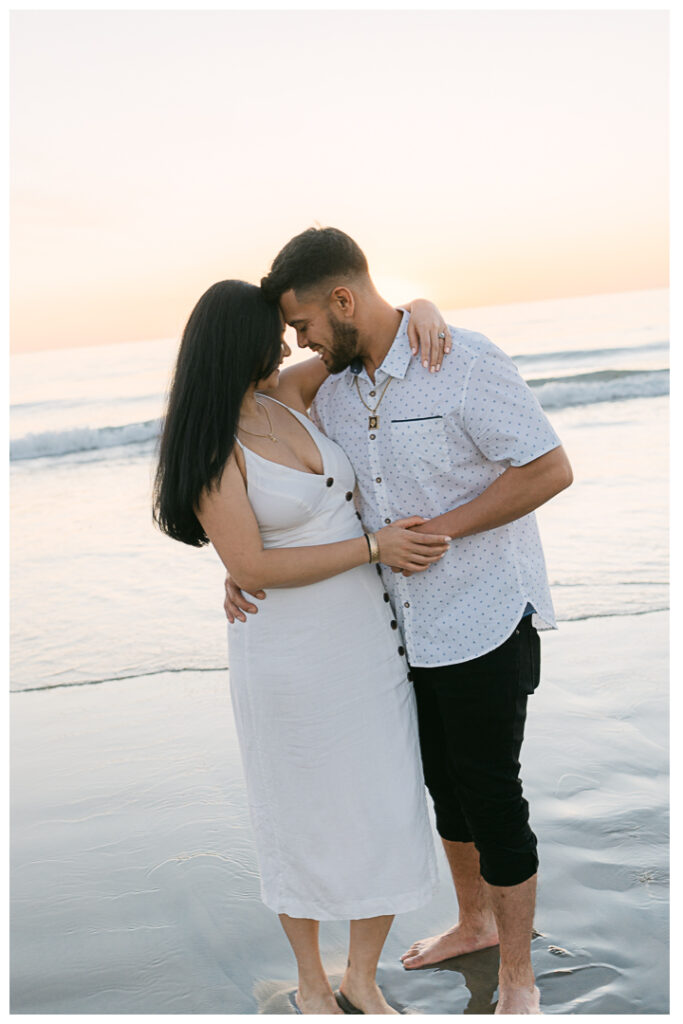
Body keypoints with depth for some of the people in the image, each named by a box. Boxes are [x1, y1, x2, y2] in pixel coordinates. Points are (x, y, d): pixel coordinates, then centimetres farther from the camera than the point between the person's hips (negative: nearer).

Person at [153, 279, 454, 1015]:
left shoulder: (287, 397, 4)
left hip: (368, 638, 6)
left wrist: (422, 311, -13)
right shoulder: (210, 448, -15)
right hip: (289, 656, -6)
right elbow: (251, 568, -22)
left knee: (387, 813, 10)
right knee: (306, 823, 12)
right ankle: (312, 986, 38)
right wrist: (375, 546, -20)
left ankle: (362, 985, 32)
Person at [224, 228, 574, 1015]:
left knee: (491, 793, 3)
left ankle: (518, 981, 23)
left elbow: (550, 470, -20)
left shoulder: (465, 362, -19)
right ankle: (474, 921, 45)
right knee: (443, 781, 21)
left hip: (485, 622, -7)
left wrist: (439, 529, -21)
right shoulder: (335, 389, 3)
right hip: (409, 625, 7)